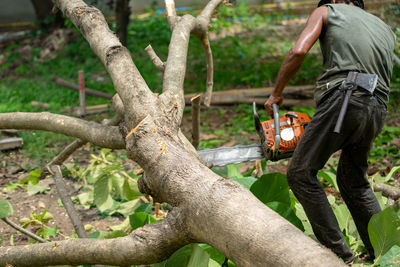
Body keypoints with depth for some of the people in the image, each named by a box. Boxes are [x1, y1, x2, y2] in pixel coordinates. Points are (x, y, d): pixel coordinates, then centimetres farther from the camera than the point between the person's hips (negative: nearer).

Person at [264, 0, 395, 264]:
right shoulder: (385, 30, 30)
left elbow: (298, 51, -2)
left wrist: (276, 94, 9)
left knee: (301, 174, 2)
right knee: (354, 181, 23)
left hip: (343, 97, -6)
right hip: (378, 110, 7)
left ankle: (339, 254, -1)